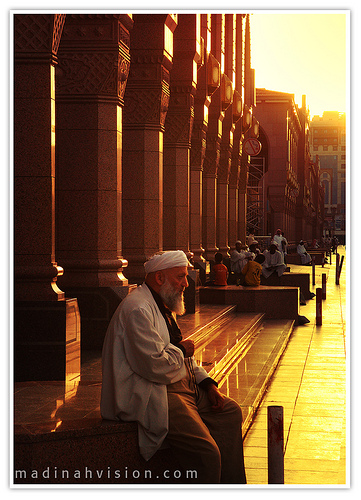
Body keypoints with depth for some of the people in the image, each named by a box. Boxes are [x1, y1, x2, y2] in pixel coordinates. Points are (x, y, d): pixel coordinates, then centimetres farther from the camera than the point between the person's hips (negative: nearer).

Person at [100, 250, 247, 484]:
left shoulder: (163, 305, 18)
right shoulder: (138, 310, -18)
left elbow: (186, 358, 23)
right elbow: (155, 366, -25)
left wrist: (208, 384, 9)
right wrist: (181, 351, -7)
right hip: (153, 396, -11)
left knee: (231, 412, 13)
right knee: (207, 454, -24)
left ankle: (232, 486, 16)